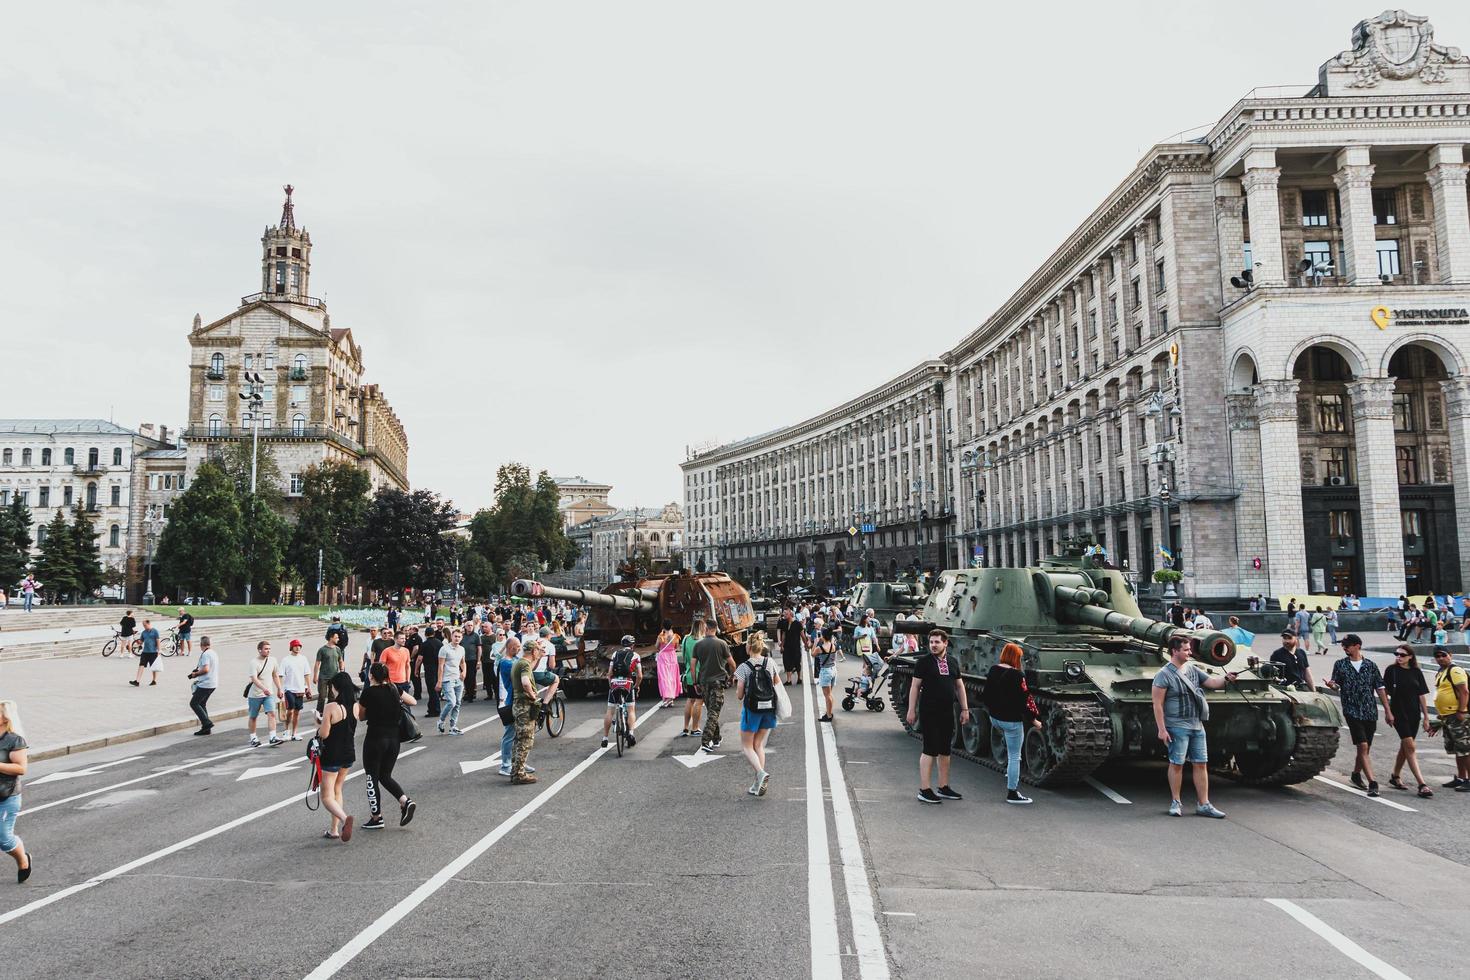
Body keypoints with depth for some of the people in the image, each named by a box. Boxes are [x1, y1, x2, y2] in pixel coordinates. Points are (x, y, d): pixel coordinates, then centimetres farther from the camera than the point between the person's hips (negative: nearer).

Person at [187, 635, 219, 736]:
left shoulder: (205, 654, -16)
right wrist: (198, 671, 14)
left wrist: (195, 674, -9)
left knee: (194, 703, -2)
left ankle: (207, 723, -9)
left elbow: (206, 669, -24)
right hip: (213, 683, 10)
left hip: (205, 684, -10)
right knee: (201, 704, 16)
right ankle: (206, 728, 14)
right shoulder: (214, 653, 14)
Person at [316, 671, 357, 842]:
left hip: (332, 755, -6)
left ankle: (344, 818, -25)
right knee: (337, 790, 22)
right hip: (349, 753, 6)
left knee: (327, 797, 1)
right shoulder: (355, 706, -2)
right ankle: (334, 830, 24)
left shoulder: (331, 707, -19)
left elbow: (324, 734, -18)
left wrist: (319, 724, 3)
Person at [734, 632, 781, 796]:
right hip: (769, 709, 5)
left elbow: (739, 695, -10)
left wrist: (739, 696, 12)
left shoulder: (744, 667, -12)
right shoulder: (770, 663, -1)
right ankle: (758, 785, 13)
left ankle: (761, 772, -16)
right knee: (759, 745, 16)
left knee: (746, 746, 9)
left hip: (752, 709, -5)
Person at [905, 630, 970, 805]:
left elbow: (959, 686, 17)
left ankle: (943, 788, 22)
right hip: (929, 711, -6)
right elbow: (915, 686, -5)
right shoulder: (924, 661, -5)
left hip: (947, 712, 6)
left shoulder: (953, 661, 11)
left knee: (945, 750, 12)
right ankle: (924, 790, -2)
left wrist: (965, 709, 13)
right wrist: (912, 710, -8)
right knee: (930, 750, -7)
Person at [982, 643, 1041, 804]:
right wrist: (1033, 720, -8)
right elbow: (1025, 700, -19)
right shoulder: (1017, 675, -19)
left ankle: (1009, 769, 29)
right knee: (1014, 756, 2)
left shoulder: (993, 671, 1)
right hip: (1011, 720, -7)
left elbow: (985, 694, 11)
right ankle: (1012, 793, 8)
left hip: (995, 718, 7)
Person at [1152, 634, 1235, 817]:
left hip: (1197, 726, 6)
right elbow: (1158, 704, -11)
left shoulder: (1192, 669, 10)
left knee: (1201, 764, 6)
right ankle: (1176, 803, 13)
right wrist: (1161, 729, -15)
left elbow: (1212, 682, 10)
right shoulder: (1164, 675, -9)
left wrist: (1226, 679, -11)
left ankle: (1203, 804, 12)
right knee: (1177, 764, 1)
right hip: (1177, 726, -6)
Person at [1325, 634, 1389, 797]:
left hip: (1370, 712, 2)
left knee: (1365, 748, 11)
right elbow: (1337, 686, 5)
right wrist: (1332, 685, -20)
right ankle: (1372, 782, -15)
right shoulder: (1340, 665, 5)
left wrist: (1388, 711, 4)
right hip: (1352, 711, -2)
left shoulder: (1370, 665, 6)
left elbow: (1380, 689, 7)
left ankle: (1356, 775, 33)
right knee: (1363, 746, -13)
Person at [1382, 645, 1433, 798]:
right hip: (1399, 713, -4)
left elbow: (1422, 695, 6)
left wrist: (1426, 717, 4)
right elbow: (1384, 692, -1)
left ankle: (1395, 777, 29)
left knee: (1405, 747, 14)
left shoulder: (1416, 672, 4)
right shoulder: (1391, 670, -5)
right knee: (1410, 747, -11)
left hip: (1414, 714, 4)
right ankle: (1422, 784, -15)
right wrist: (1388, 712, -6)